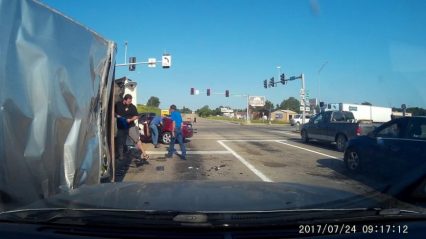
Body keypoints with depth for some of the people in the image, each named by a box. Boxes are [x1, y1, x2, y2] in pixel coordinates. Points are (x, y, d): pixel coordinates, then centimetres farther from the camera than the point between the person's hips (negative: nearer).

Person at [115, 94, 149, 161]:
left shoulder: (132, 107, -4)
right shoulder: (118, 105, 1)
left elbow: (136, 116, -1)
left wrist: (130, 119, -19)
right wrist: (116, 115, -7)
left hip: (130, 126, -2)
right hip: (121, 127, 2)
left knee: (137, 140, -11)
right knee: (120, 143, 9)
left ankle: (143, 154, -8)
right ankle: (121, 156, 26)